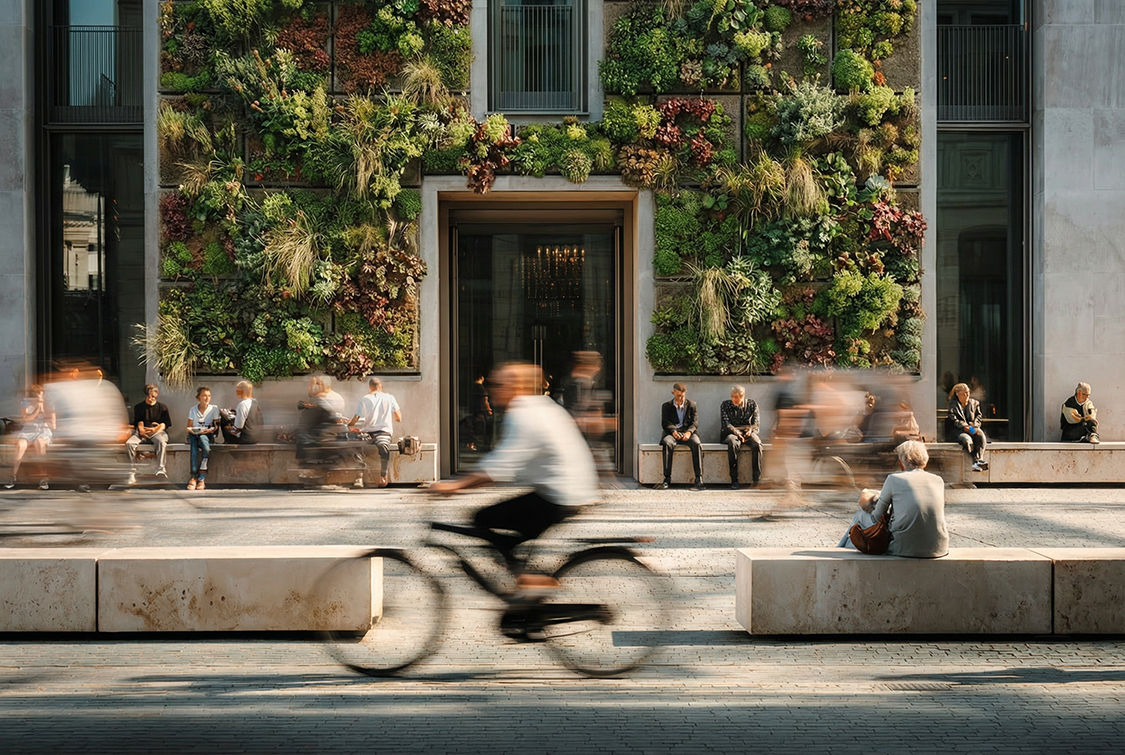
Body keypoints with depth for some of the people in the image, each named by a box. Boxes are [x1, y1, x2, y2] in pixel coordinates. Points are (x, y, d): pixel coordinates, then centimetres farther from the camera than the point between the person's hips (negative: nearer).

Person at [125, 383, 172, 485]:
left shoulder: (162, 407, 14)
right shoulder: (138, 407, 19)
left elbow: (163, 424, 4)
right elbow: (139, 423, 10)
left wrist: (156, 430, -17)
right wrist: (141, 429, -14)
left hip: (158, 431, -2)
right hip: (143, 432, 2)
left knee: (161, 441, -39)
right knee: (129, 443, -30)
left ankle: (160, 470, -50)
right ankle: (132, 474, -32)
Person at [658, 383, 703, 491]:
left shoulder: (691, 405, 15)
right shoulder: (666, 406, 15)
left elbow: (694, 423, 6)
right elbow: (665, 422, 3)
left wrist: (689, 432, -17)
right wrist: (673, 431, -18)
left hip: (688, 432, 0)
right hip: (673, 433, 0)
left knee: (697, 444, -33)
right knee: (667, 443, -35)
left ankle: (699, 480, -35)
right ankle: (667, 479, -35)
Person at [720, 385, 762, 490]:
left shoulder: (752, 404, 8)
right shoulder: (725, 405, 6)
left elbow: (755, 423, 4)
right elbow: (726, 424, -4)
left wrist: (750, 430, -19)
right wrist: (737, 433, -20)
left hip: (748, 432, 1)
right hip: (732, 433, -1)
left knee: (756, 443, -35)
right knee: (732, 443, -39)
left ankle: (757, 478, -32)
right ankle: (734, 480, -38)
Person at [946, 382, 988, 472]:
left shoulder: (974, 403, 17)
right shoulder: (953, 404, 4)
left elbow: (978, 416, 16)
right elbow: (953, 420, -6)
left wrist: (974, 424, -7)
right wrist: (964, 426, -20)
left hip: (973, 427, 3)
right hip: (957, 430, -3)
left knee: (981, 435, -33)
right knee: (967, 439, -38)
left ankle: (978, 459, -42)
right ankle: (976, 461, -40)